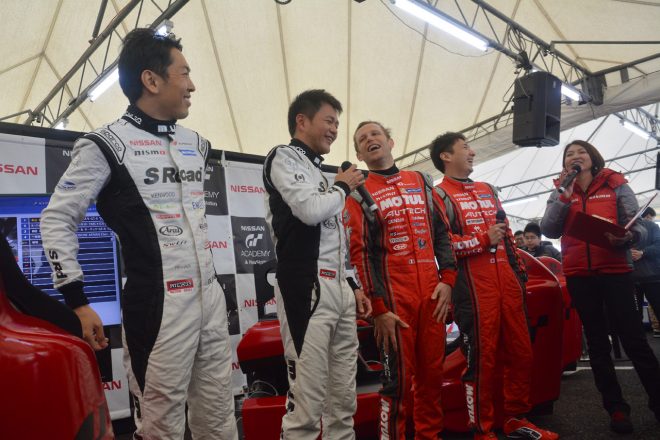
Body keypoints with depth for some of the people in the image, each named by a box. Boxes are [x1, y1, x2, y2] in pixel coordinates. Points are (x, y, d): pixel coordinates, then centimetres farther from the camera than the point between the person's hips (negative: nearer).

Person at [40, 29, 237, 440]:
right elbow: (57, 220, -6)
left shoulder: (197, 144, 12)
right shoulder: (106, 145, -7)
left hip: (212, 299, 6)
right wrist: (78, 303, -9)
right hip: (157, 306, -6)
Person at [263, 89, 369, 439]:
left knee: (344, 397, 12)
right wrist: (343, 187, 1)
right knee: (307, 397, -9)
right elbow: (310, 211, -17)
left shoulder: (317, 172, 26)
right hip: (305, 288, -9)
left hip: (338, 289, 9)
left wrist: (352, 286, 20)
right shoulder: (284, 157, 1)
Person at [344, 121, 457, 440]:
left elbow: (442, 233, 13)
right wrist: (378, 308, -12)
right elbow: (360, 254, -5)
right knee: (399, 379, -2)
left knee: (432, 372, 10)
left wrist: (447, 279, 1)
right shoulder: (359, 194, 2)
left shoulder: (421, 182, 15)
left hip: (432, 293, 4)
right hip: (394, 298, -4)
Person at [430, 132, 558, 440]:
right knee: (481, 360, -1)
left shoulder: (488, 190, 23)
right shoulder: (440, 194, -2)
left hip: (507, 284, 8)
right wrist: (484, 238, -15)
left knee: (522, 354, 12)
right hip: (473, 289, -7)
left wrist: (520, 272, 19)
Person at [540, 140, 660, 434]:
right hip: (578, 274, 3)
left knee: (632, 337, -6)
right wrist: (565, 196, -14)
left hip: (615, 270, -2)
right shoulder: (559, 194, 9)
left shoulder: (617, 186, 4)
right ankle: (616, 408, 20)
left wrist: (626, 237, -25)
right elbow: (549, 230, -5)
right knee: (597, 342, 9)